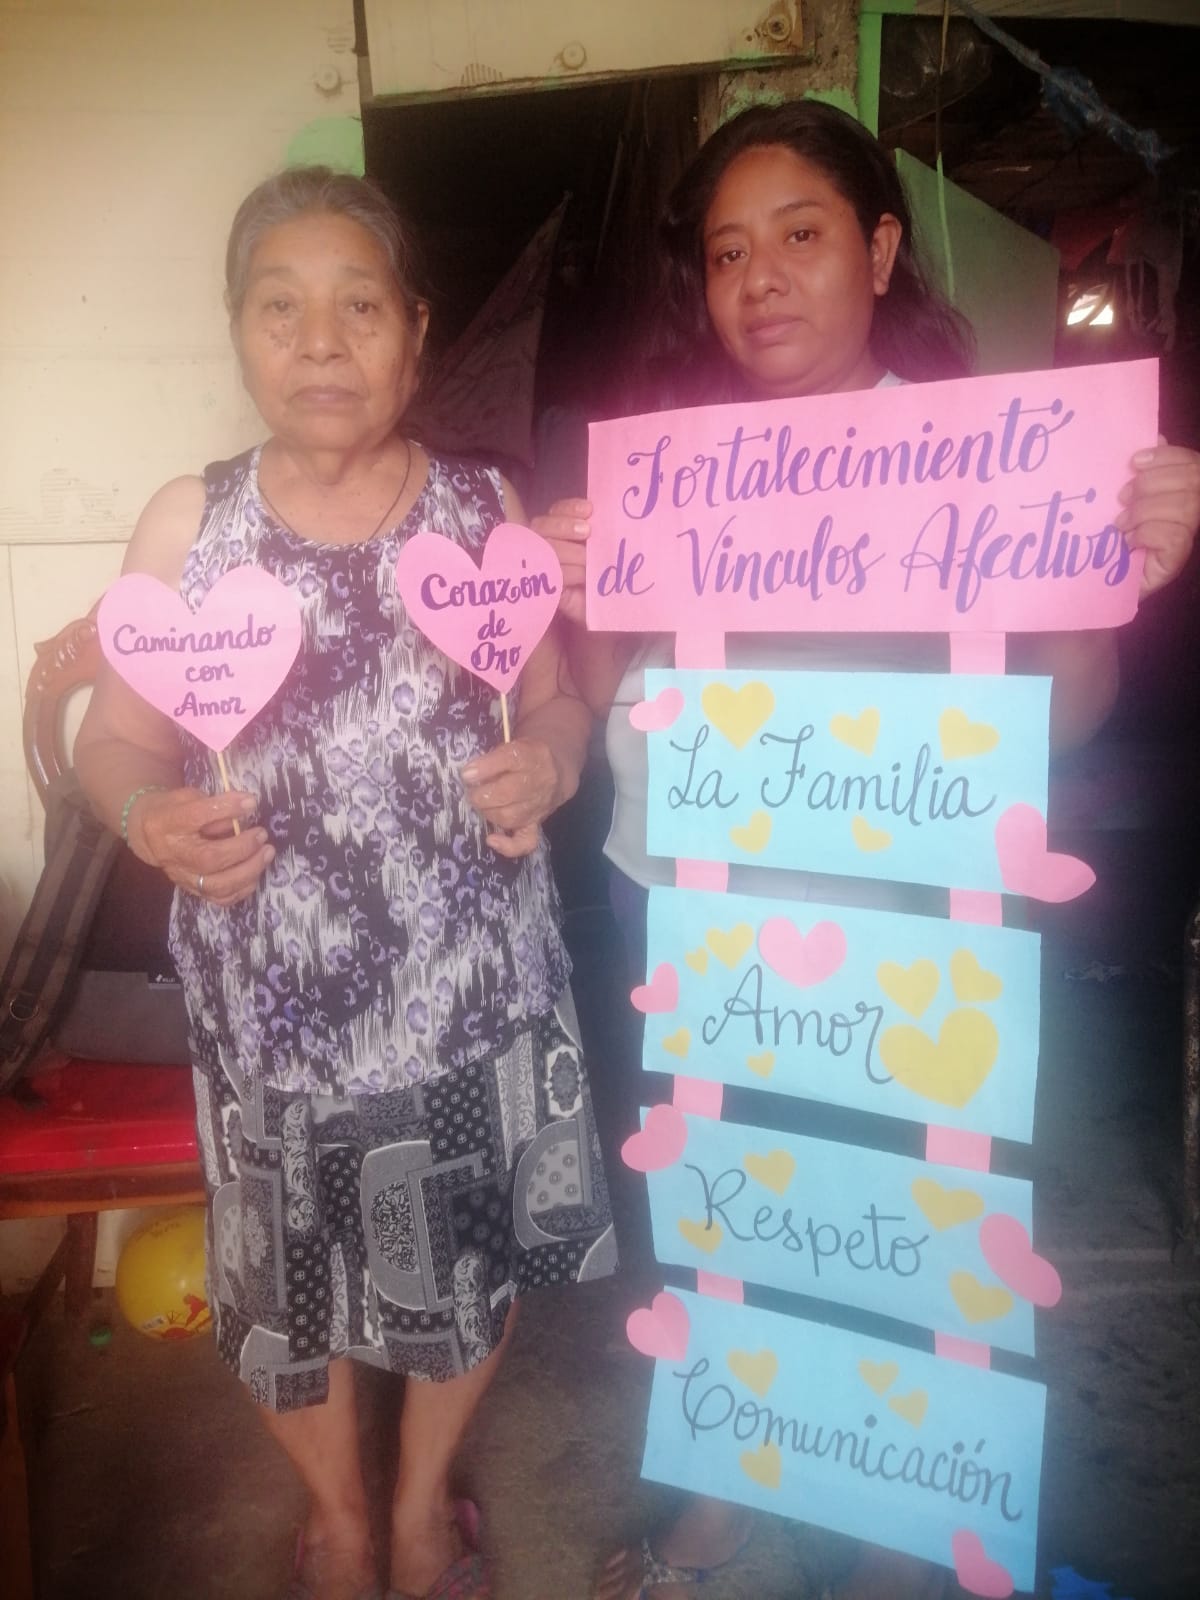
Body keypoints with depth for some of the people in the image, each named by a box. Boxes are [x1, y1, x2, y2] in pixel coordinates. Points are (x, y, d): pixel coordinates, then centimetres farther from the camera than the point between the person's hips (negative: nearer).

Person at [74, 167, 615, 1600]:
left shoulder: (484, 509, -2)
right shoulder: (184, 525, -3)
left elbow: (553, 695, 5)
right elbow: (115, 735, 2)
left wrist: (550, 761, -16)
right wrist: (147, 813, -19)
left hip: (471, 981, 1)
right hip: (269, 990, 0)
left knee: (470, 1260, 17)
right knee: (285, 1274, 17)